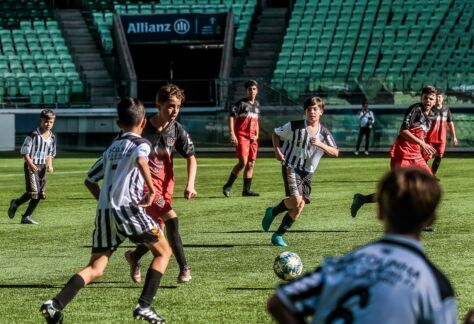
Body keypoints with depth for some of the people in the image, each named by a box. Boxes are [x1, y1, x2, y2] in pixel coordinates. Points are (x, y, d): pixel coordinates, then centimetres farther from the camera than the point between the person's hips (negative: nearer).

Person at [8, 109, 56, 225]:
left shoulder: (52, 137, 7)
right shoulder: (33, 135, -12)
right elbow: (25, 152, -11)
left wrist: (50, 165, 1)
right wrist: (31, 164, -23)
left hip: (42, 167, 7)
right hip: (31, 166, -7)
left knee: (40, 194, 3)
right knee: (33, 191, -17)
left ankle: (27, 216, 14)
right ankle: (16, 204, 10)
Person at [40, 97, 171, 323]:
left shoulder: (112, 148, 25)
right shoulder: (141, 143, 6)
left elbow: (90, 180, 27)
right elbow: (140, 159, -19)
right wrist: (151, 190, -16)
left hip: (104, 212, 6)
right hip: (128, 208, -6)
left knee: (95, 269, 6)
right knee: (163, 252, 10)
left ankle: (55, 305, -13)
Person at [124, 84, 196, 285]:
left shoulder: (177, 130, -4)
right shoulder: (144, 129, -17)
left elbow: (191, 157, 3)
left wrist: (190, 185, -10)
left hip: (165, 185, 6)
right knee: (171, 219, -22)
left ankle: (135, 257, 40)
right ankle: (184, 268, -14)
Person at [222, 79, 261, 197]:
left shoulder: (257, 104, 15)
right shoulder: (241, 103, -6)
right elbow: (231, 117, -11)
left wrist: (257, 134, 11)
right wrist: (232, 134, -20)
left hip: (252, 138, 7)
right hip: (241, 136, -7)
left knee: (251, 164, 6)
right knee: (243, 162, -18)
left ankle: (246, 190, 12)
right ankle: (228, 186, -8)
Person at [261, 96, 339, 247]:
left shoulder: (324, 133, 0)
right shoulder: (295, 126, -9)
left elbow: (335, 152, -8)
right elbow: (275, 133, 4)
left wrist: (321, 144, -24)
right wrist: (277, 150, -11)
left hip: (308, 172, 5)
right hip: (291, 167, -5)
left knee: (299, 207, 1)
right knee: (297, 200, -23)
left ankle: (278, 235, 14)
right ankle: (272, 212, 5)